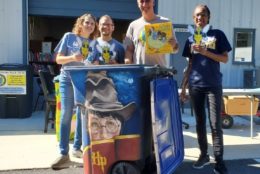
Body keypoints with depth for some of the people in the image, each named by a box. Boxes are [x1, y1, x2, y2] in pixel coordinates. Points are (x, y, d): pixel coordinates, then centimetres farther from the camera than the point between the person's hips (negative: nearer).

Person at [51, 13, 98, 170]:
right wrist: (72, 58, -17)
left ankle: (77, 148, 22)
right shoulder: (69, 37, 4)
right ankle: (64, 154, -7)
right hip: (68, 80, -3)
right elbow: (58, 59, 1)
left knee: (82, 115, 8)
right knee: (66, 115, -9)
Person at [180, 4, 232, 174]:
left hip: (213, 85, -3)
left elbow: (225, 59, -1)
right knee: (200, 122, 9)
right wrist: (183, 87, 11)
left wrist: (206, 52, -16)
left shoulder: (217, 34, 4)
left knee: (216, 124, -4)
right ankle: (204, 155, 21)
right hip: (195, 85, 3)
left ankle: (219, 160, 3)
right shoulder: (191, 39, 12)